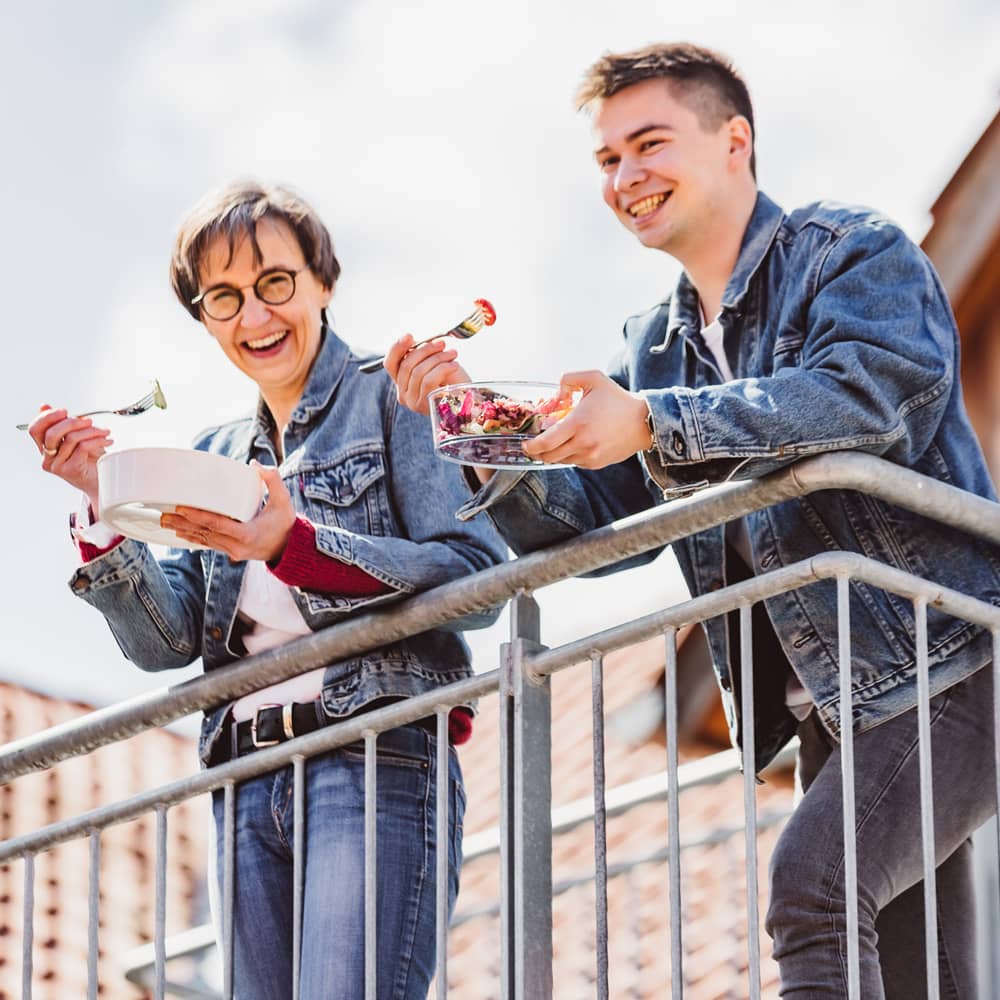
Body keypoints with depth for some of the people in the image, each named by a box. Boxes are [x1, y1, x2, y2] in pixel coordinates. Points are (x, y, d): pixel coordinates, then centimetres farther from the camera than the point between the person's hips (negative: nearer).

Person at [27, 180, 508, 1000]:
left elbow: (479, 578, -9)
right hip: (249, 781, 6)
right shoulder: (216, 457, 22)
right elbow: (168, 641, 12)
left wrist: (297, 545, -19)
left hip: (377, 758, -6)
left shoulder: (392, 400, 3)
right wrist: (106, 506, -2)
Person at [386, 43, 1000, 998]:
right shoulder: (655, 346, 17)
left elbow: (867, 395, -26)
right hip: (830, 709, 8)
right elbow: (585, 515, 10)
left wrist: (651, 423, -32)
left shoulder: (854, 255, -6)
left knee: (812, 882, -27)